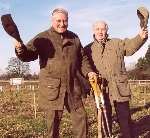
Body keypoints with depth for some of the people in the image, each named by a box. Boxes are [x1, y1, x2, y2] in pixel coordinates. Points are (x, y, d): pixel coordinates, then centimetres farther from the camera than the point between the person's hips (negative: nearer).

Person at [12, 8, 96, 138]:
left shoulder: (74, 38, 12)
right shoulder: (43, 38, -1)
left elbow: (82, 58, 19)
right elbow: (29, 54, -10)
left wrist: (88, 72, 3)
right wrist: (21, 49, -33)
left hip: (72, 86, 4)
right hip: (52, 88, -4)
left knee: (80, 116, 12)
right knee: (53, 120, 4)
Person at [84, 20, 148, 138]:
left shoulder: (117, 43, 12)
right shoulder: (88, 49, 9)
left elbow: (130, 46, -2)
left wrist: (140, 37, -22)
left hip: (120, 88, 0)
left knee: (124, 117, 6)